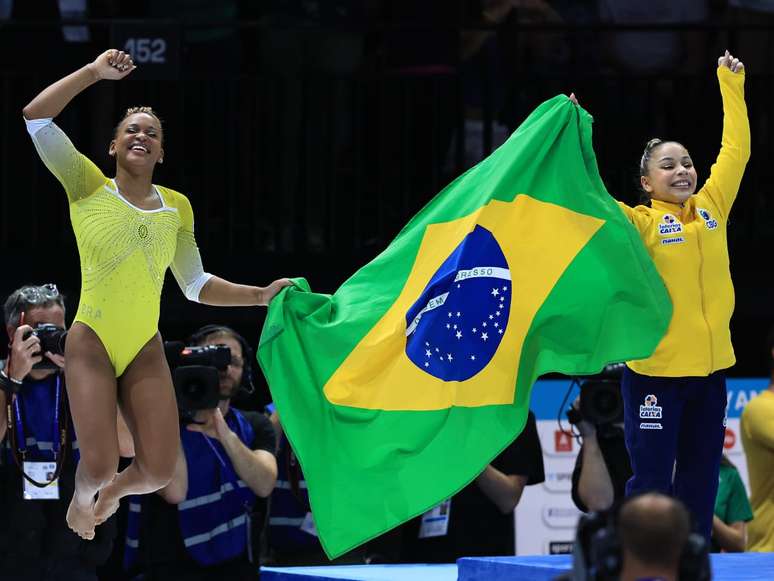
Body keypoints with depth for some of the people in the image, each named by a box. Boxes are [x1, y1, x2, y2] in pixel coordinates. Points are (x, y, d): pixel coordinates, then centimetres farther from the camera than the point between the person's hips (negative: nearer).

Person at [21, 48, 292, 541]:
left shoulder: (176, 206, 10)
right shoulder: (89, 186, 0)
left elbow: (196, 285, 13)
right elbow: (36, 118, -10)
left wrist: (259, 296, 1)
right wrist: (95, 72, -6)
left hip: (146, 349, 4)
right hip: (92, 342, -4)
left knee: (160, 471, -6)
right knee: (99, 465, -16)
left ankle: (113, 491, 31)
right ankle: (83, 494, 23)